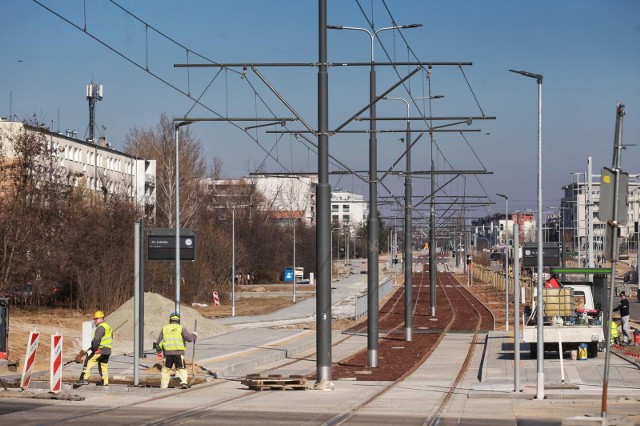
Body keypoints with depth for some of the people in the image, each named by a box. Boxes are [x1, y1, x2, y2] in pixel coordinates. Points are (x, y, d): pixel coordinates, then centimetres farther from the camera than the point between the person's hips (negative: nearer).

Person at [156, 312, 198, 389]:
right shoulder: (181, 328, 3)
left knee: (166, 369, 14)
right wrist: (194, 335, 16)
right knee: (181, 369, 4)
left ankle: (164, 385, 12)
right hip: (179, 352, -2)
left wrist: (159, 351, 27)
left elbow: (159, 342, 12)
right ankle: (184, 382, -16)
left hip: (167, 352, 2)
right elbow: (189, 338, -5)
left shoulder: (164, 328, 11)